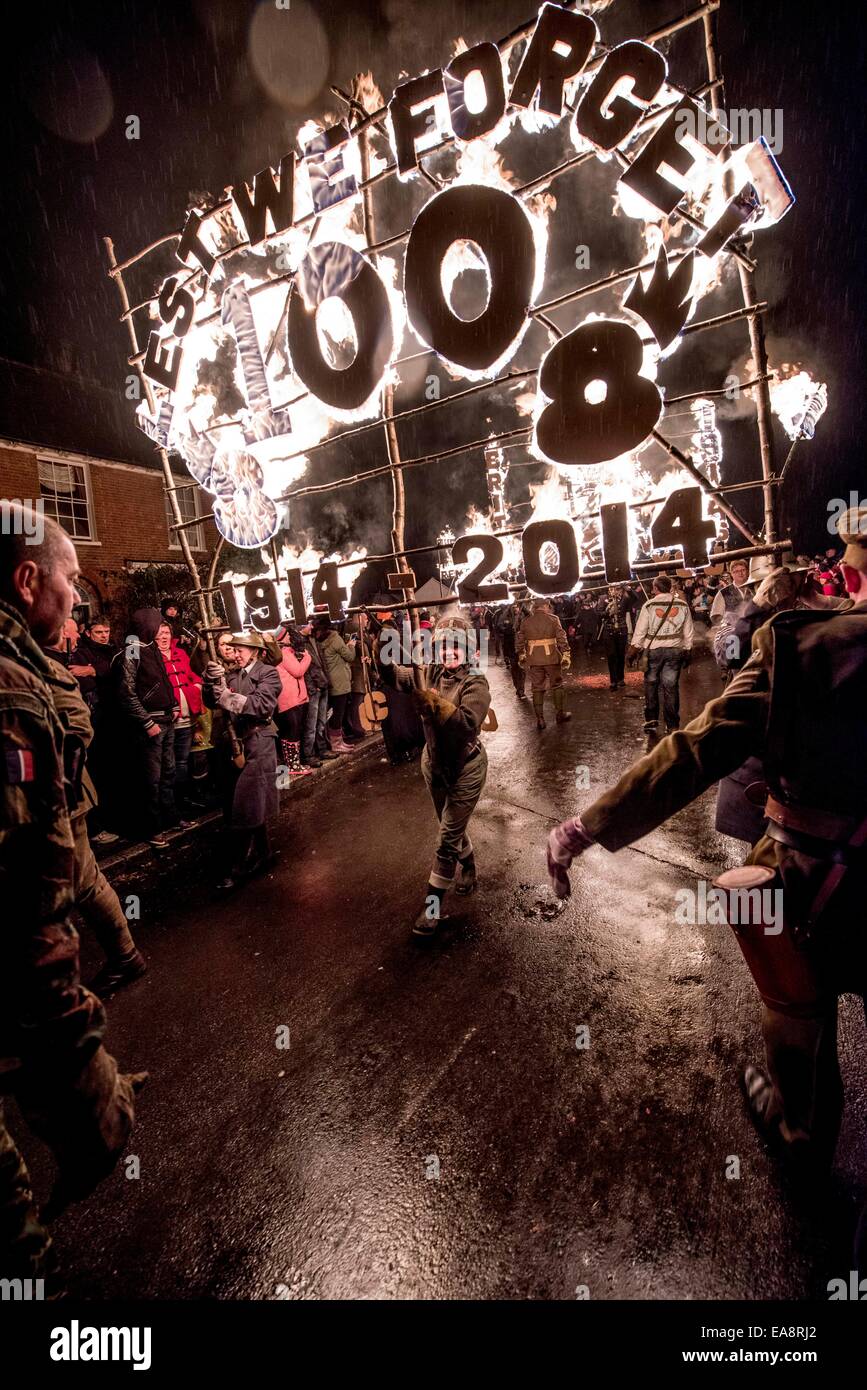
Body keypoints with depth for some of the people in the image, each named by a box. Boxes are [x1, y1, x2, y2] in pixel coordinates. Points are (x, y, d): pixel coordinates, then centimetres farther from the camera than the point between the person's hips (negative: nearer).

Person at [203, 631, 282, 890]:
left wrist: (232, 698, -27)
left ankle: (239, 867, 4)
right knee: (243, 804, 12)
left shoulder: (268, 673, -3)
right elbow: (212, 702, 3)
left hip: (257, 744, -6)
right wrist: (211, 682, -15)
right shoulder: (230, 674, 14)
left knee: (248, 805, -5)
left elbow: (263, 704, -18)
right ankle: (261, 854, 27)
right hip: (234, 743, 6)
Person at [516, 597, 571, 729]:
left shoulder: (526, 622, 5)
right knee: (557, 685, 13)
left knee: (537, 688, 7)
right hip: (551, 657, -2)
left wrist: (521, 655, 21)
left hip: (534, 659, 2)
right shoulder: (553, 619, -3)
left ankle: (540, 719, 8)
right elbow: (562, 638, -9)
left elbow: (519, 641, 9)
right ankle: (561, 714, 21)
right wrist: (566, 655, -5)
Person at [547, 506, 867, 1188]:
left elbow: (695, 752, -24)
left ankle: (800, 1130, 53)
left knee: (799, 1010, 27)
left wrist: (593, 824, -22)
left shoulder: (800, 645, -18)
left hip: (812, 887, -1)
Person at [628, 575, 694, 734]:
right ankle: (672, 725, 6)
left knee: (651, 684, 12)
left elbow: (640, 630, -5)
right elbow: (688, 631, 6)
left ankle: (651, 720, 11)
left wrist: (633, 650, 4)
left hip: (653, 649, -2)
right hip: (675, 649, 2)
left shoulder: (649, 605, -6)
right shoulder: (682, 605, 2)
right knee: (671, 686, 4)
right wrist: (688, 652, 14)